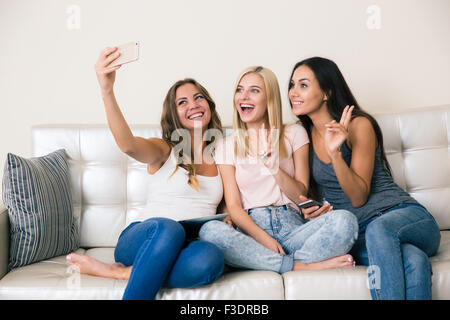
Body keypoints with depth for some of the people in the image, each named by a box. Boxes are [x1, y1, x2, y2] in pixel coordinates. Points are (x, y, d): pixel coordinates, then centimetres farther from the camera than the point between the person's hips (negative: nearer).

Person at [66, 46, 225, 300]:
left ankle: (116, 272, -20)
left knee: (211, 258, -36)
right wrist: (107, 90, -34)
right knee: (167, 228, -39)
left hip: (183, 251, 3)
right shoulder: (164, 151, 4)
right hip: (142, 242, -2)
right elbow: (128, 144, -19)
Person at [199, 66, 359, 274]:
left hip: (292, 227, 0)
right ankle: (302, 266, -25)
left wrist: (275, 168, -13)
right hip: (251, 229, 1)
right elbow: (233, 206, 2)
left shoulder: (294, 134, 11)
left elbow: (301, 195, 6)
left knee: (344, 220, -28)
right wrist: (264, 238, -16)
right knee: (210, 230, -33)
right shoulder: (226, 146, 11)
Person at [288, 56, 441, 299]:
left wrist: (335, 153, -24)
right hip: (354, 232, 2)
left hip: (404, 215, -2)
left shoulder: (359, 125, -6)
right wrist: (311, 209, -6)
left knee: (378, 228, -39)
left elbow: (359, 197, -11)